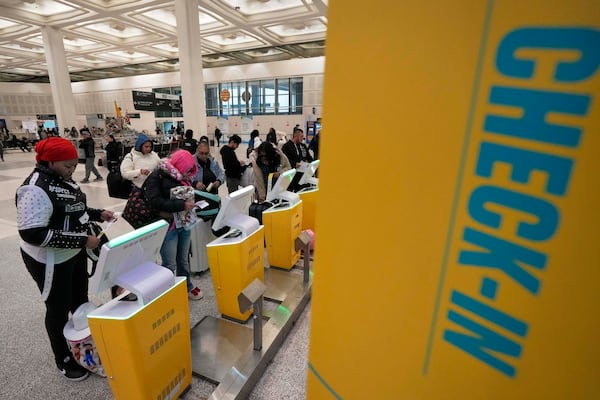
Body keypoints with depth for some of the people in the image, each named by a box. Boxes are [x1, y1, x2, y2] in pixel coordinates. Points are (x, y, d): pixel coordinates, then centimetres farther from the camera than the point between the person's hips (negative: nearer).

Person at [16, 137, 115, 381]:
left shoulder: (62, 179, 0)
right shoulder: (35, 189, -26)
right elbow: (32, 233, -30)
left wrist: (98, 214, 0)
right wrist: (82, 240, -31)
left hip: (75, 254, 8)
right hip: (50, 261, -8)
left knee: (80, 300, 23)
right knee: (59, 309, 11)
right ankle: (63, 360, 34)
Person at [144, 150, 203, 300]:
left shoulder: (184, 178, 8)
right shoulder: (157, 176, -11)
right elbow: (154, 201, -21)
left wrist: (192, 202, 0)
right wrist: (181, 205, -26)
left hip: (185, 224, 6)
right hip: (167, 225, -6)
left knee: (183, 260, 19)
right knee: (169, 265, 0)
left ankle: (187, 287, 36)